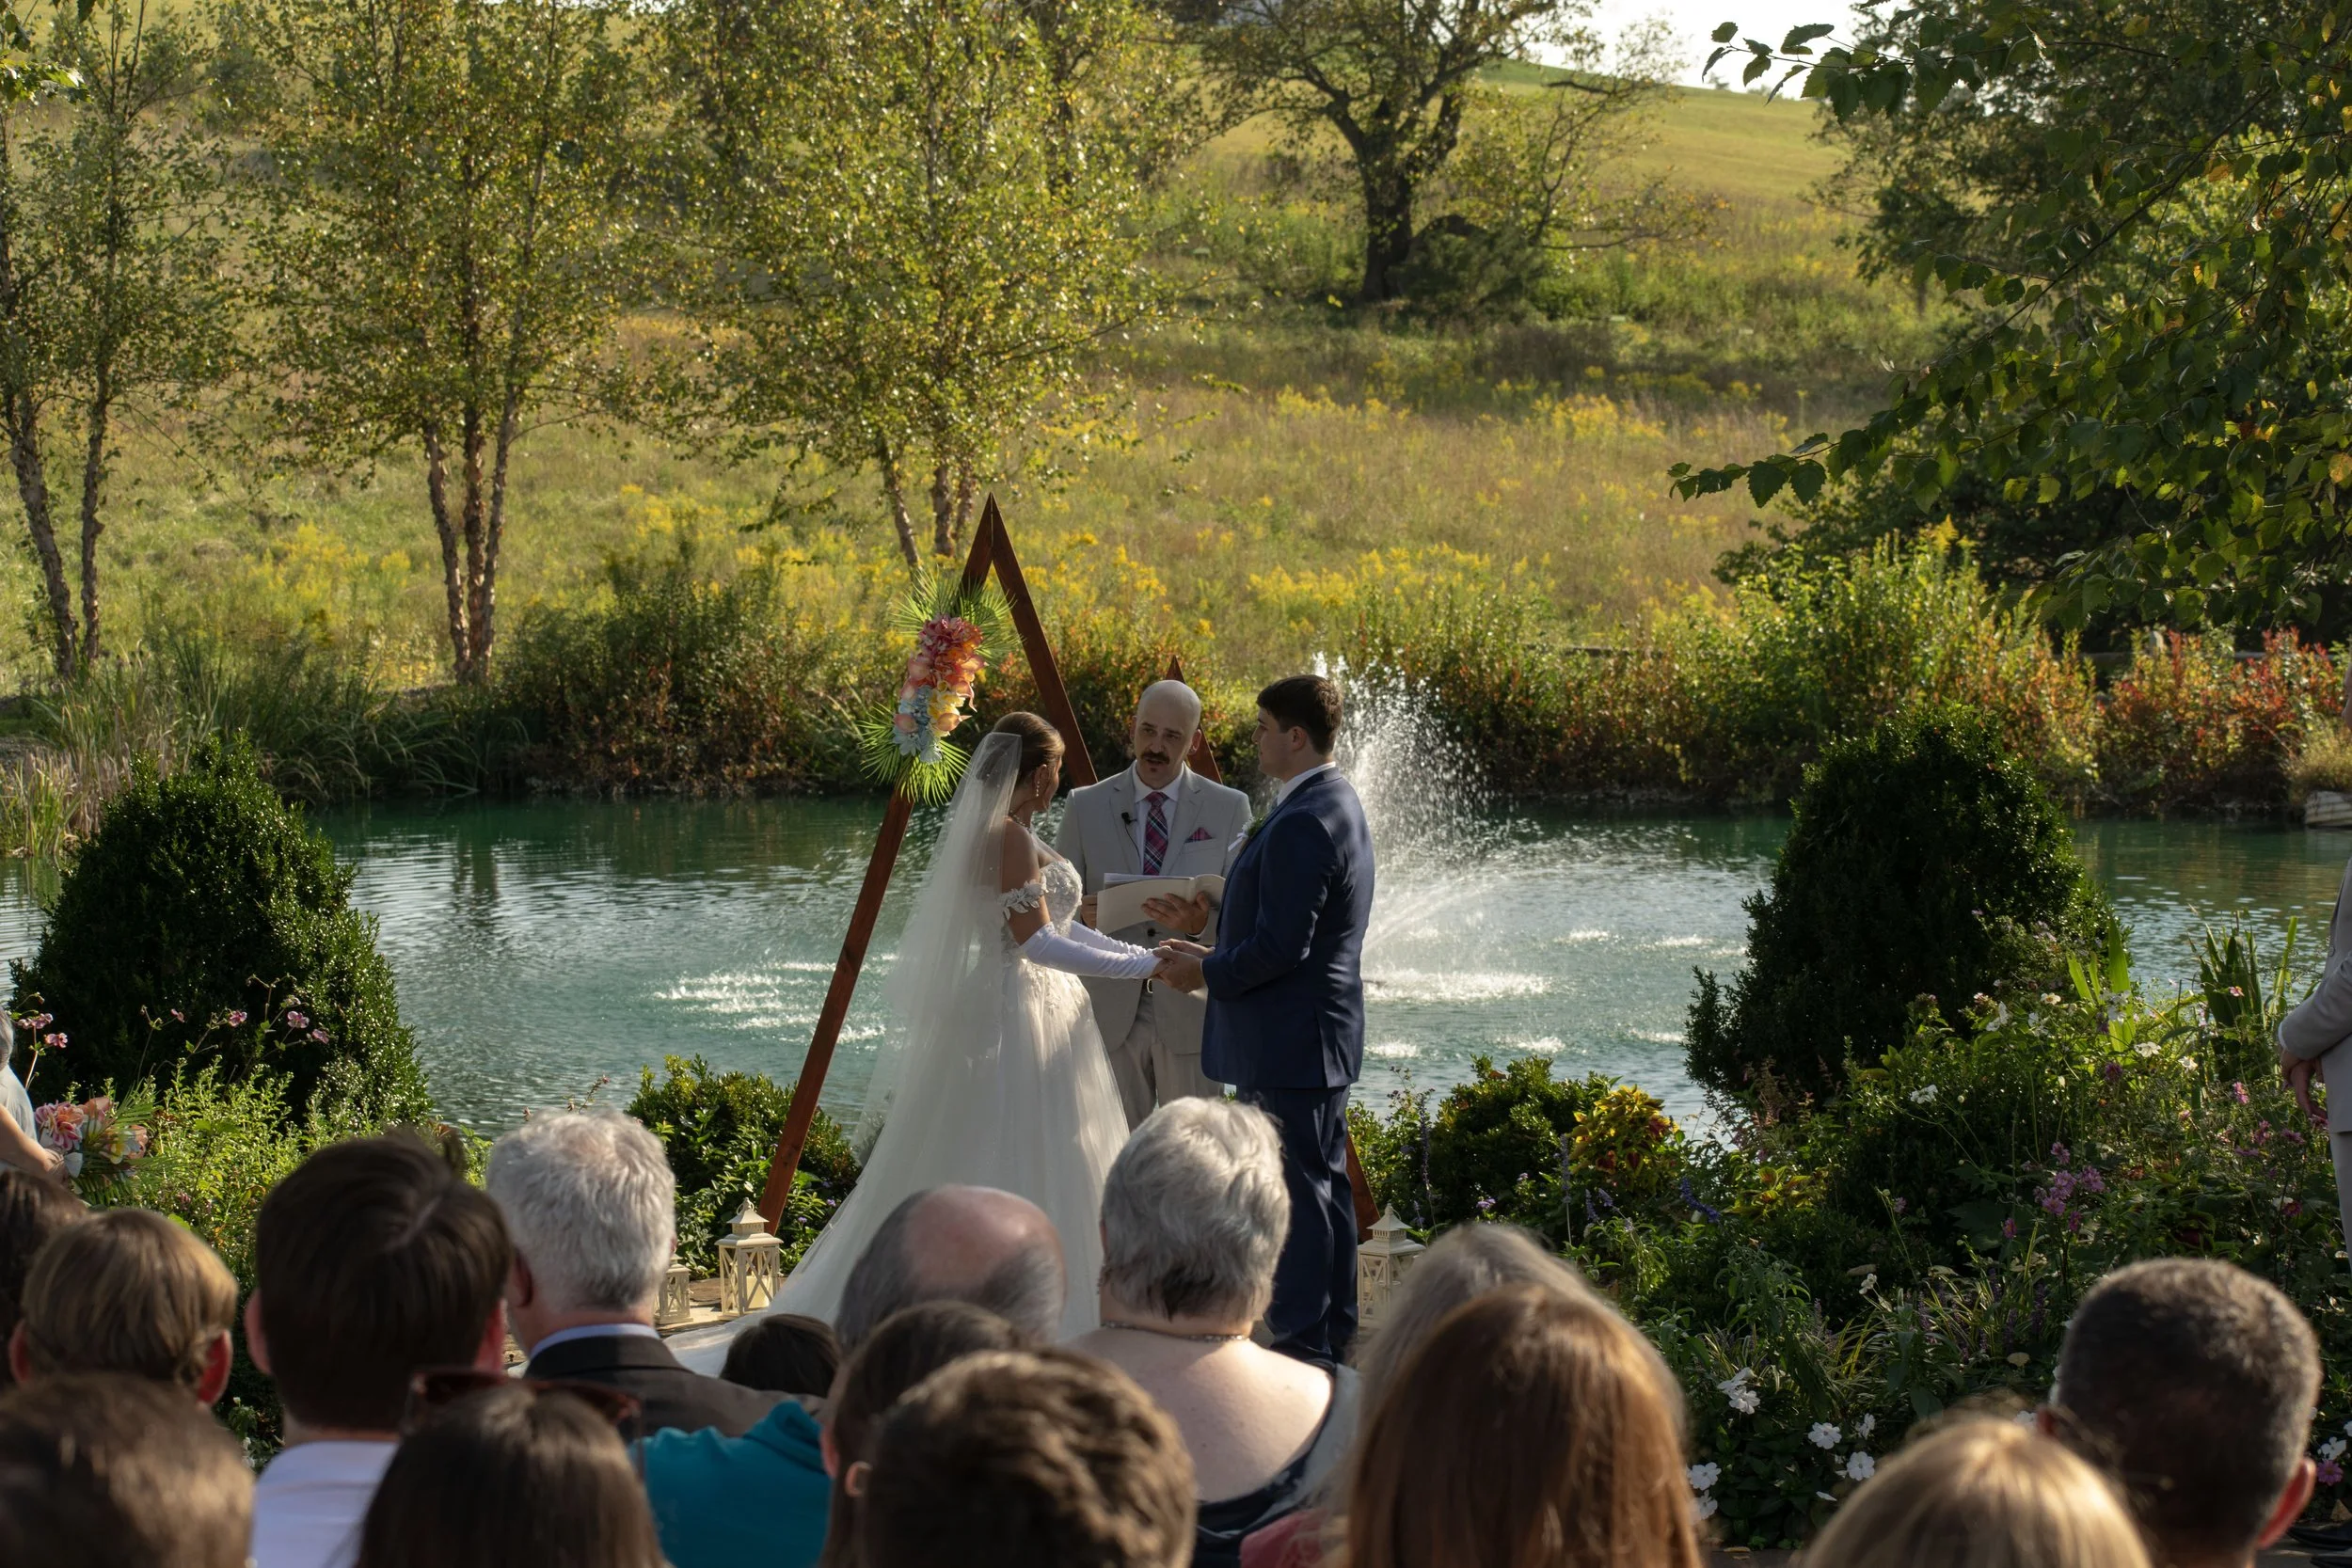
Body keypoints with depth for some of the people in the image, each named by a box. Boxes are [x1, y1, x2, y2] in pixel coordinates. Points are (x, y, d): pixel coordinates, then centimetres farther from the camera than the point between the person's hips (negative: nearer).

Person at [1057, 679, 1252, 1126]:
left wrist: (1202, 923, -22)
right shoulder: (1086, 807, 6)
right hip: (1110, 1010, 1)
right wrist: (1080, 914, -18)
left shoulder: (1228, 809, 3)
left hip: (1190, 1010, -1)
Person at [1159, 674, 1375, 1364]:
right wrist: (1217, 956, 15)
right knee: (1323, 1182, 16)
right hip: (1321, 1033, 11)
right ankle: (1333, 1329, 23)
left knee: (1297, 1189, -6)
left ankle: (1302, 1339, -2)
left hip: (1288, 1041, -11)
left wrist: (1209, 972, -10)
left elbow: (1281, 945, -24)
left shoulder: (1302, 824, -21)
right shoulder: (1336, 804, 13)